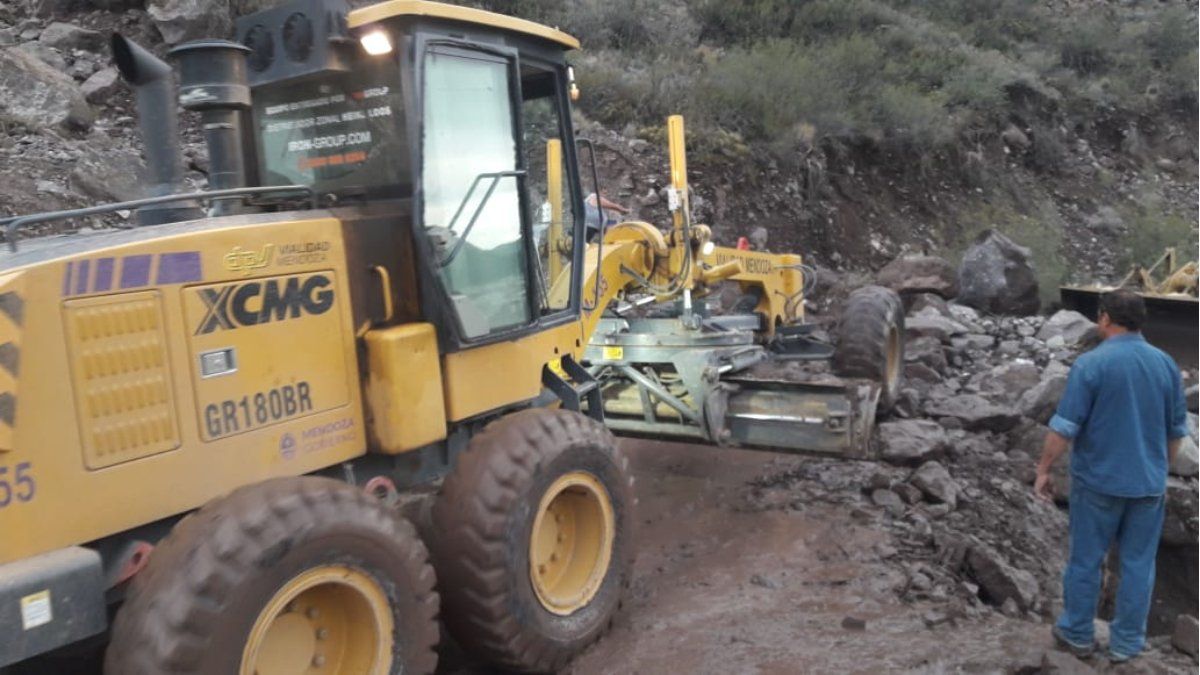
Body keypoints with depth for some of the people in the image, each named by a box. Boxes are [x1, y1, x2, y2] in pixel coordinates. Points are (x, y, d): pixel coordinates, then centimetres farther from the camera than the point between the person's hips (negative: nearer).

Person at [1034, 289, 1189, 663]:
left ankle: (1077, 633, 22)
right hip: (1148, 482, 4)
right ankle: (1126, 642, 20)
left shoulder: (1091, 363, -15)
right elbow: (1176, 431, 10)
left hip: (1098, 480, -4)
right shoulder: (1166, 364, 2)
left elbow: (1064, 427, -16)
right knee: (1138, 563, 12)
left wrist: (1043, 470, -6)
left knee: (1085, 559, 9)